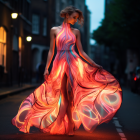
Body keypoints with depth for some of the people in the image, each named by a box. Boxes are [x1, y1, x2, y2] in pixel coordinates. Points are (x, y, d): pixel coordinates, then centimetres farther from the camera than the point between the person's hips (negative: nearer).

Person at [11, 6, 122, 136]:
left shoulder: (76, 32, 12)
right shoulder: (54, 30, 9)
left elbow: (81, 52, 12)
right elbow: (51, 51, 8)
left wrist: (94, 64, 5)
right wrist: (46, 68, 1)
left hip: (74, 63, 0)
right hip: (59, 64, 0)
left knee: (70, 95, -8)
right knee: (64, 95, -1)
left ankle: (69, 126, -5)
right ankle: (70, 126, 4)